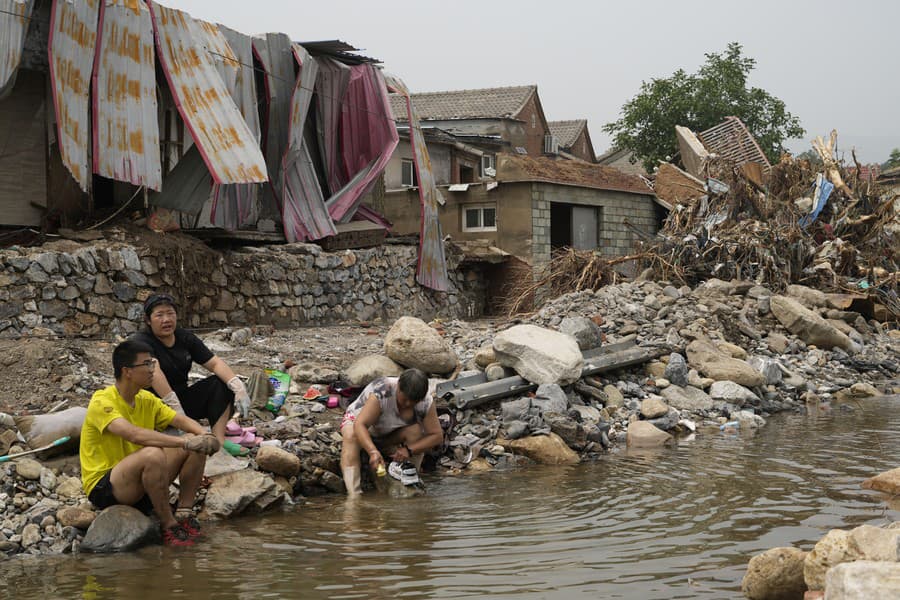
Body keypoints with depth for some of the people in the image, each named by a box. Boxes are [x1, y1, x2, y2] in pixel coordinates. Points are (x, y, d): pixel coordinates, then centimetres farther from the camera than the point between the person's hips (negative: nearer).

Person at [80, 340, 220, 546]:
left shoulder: (147, 399, 8)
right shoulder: (102, 402, -18)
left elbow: (181, 420, 3)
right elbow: (134, 434, -34)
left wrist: (205, 435, -20)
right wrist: (184, 442, -39)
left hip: (141, 483, 8)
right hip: (103, 488, -8)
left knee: (196, 445, -5)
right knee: (153, 454, -36)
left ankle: (184, 513, -5)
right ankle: (169, 525, -20)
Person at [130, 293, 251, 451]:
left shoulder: (185, 338, 6)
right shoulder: (142, 342, -14)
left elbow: (215, 363, -1)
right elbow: (154, 372, -30)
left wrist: (238, 386, -18)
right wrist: (176, 409, -41)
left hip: (182, 398, 7)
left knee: (222, 382, -11)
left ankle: (219, 440, -21)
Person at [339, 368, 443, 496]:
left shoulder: (426, 403, -24)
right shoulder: (381, 393, -37)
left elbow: (437, 436, -22)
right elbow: (360, 425, -44)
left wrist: (409, 450, -38)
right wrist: (373, 451, -60)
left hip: (390, 435, 3)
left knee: (417, 431, -28)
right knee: (351, 436, -38)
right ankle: (354, 494, -48)